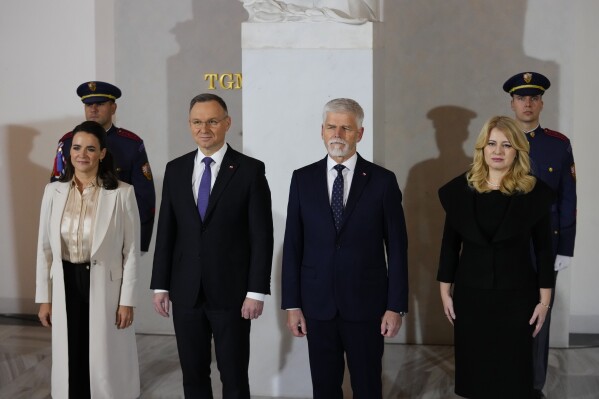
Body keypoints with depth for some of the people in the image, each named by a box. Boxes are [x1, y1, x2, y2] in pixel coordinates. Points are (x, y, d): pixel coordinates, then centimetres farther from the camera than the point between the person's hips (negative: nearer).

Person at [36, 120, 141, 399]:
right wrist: (44, 298, 5)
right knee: (71, 362, 12)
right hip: (66, 285, 3)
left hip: (105, 285, -3)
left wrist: (127, 300, -7)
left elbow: (131, 251, -6)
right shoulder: (54, 191, 1)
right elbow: (45, 248, 6)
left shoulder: (122, 193, -9)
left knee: (107, 364, 7)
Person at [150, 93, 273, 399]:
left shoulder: (250, 169, -5)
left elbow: (261, 235, -7)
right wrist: (160, 285, 5)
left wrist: (256, 291, -11)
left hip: (231, 291, -3)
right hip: (186, 292, 4)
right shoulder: (175, 169, 7)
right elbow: (166, 231, 8)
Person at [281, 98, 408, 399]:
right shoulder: (302, 179, 3)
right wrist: (292, 304, 1)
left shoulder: (383, 180, -2)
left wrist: (396, 306, -5)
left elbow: (396, 246, -2)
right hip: (317, 303, 2)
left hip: (366, 304, -1)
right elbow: (293, 245, 3)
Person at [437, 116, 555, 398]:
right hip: (470, 293, 1)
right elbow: (450, 243, 4)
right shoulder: (460, 189, -2)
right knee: (474, 367, 11)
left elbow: (543, 248, -2)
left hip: (516, 295, -1)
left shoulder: (534, 192, -6)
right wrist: (445, 290, 3)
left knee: (513, 369, 8)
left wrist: (544, 299, -3)